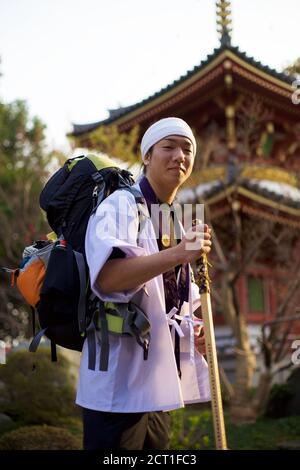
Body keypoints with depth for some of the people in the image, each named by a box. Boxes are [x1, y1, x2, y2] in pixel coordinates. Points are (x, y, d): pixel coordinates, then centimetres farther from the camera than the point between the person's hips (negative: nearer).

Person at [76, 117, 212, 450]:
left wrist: (193, 331, 6)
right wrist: (177, 253, -35)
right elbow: (106, 277, -26)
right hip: (121, 384, -9)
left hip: (158, 383, 9)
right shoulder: (120, 206, -9)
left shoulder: (176, 224, 17)